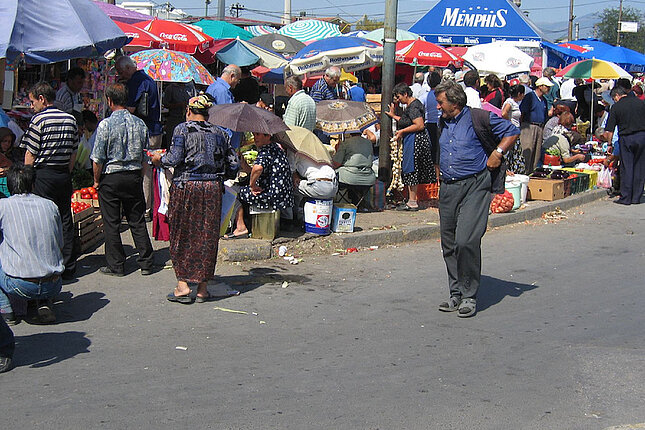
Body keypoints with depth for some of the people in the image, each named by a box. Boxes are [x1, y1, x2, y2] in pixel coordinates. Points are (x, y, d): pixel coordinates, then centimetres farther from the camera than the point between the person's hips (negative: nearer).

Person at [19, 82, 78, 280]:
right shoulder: (70, 119, 8)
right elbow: (73, 154, 11)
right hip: (64, 176, 6)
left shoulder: (39, 120, -9)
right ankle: (68, 268, 14)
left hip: (43, 175, -5)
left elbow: (30, 155, -8)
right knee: (65, 221, 10)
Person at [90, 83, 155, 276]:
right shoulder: (140, 124, 1)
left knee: (111, 224, 5)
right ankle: (146, 263, 14)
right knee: (137, 221, 11)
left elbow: (98, 159, -11)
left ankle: (116, 265, 10)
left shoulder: (106, 124, -12)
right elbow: (145, 156, 7)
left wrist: (97, 181, 1)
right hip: (134, 176, 4)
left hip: (111, 178, -4)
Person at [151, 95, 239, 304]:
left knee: (182, 235, 7)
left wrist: (159, 159, 7)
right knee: (207, 236, 7)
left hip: (186, 186, -3)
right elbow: (233, 165, 7)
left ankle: (183, 285, 6)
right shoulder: (220, 133, 9)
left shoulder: (182, 129, -3)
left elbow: (175, 159, -12)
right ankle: (202, 288, 10)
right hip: (213, 188, 3)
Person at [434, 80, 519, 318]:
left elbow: (512, 132, 2)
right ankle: (456, 293, 19)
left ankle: (469, 296, -5)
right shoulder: (443, 123, 15)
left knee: (466, 241, -16)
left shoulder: (479, 118, -5)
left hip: (474, 187, -7)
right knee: (449, 244, 8)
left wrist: (497, 153, -6)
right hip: (447, 189, 7)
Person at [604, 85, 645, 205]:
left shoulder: (616, 107, -2)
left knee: (626, 168, 3)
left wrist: (609, 144, 8)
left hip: (626, 138, -3)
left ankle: (625, 198, 4)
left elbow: (608, 131, -3)